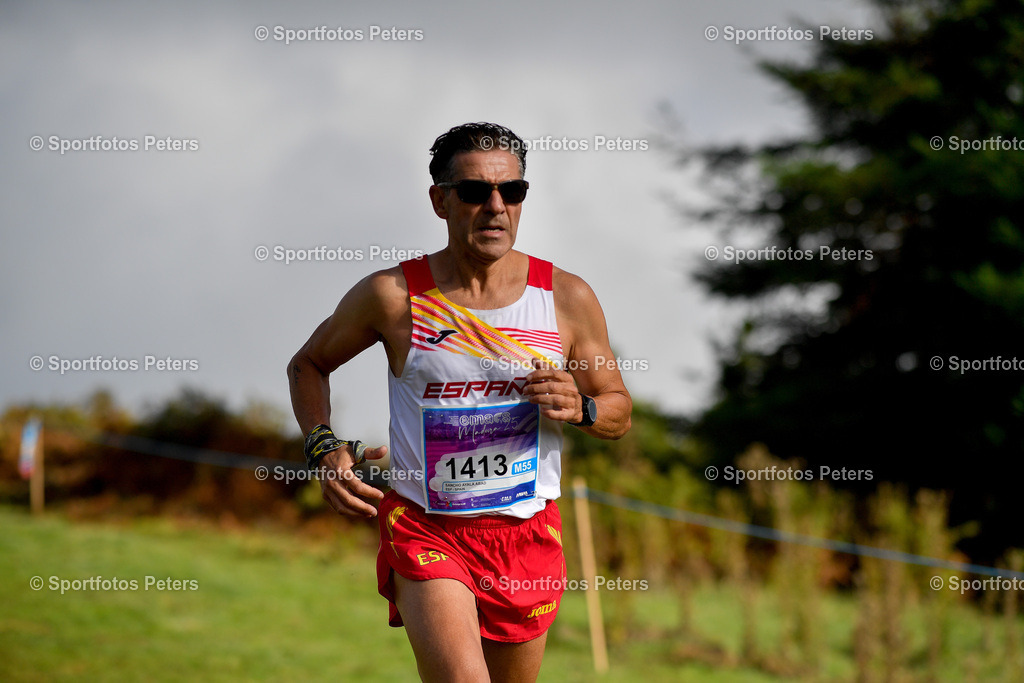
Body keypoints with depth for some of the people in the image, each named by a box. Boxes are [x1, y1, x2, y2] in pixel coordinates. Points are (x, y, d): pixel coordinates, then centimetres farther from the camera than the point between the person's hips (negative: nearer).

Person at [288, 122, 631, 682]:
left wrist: (579, 409, -13)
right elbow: (307, 365, 12)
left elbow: (619, 410, 10)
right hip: (423, 529, -3)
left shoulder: (568, 299, 0)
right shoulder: (392, 295, -5)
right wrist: (323, 449, -5)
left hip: (528, 532, 3)